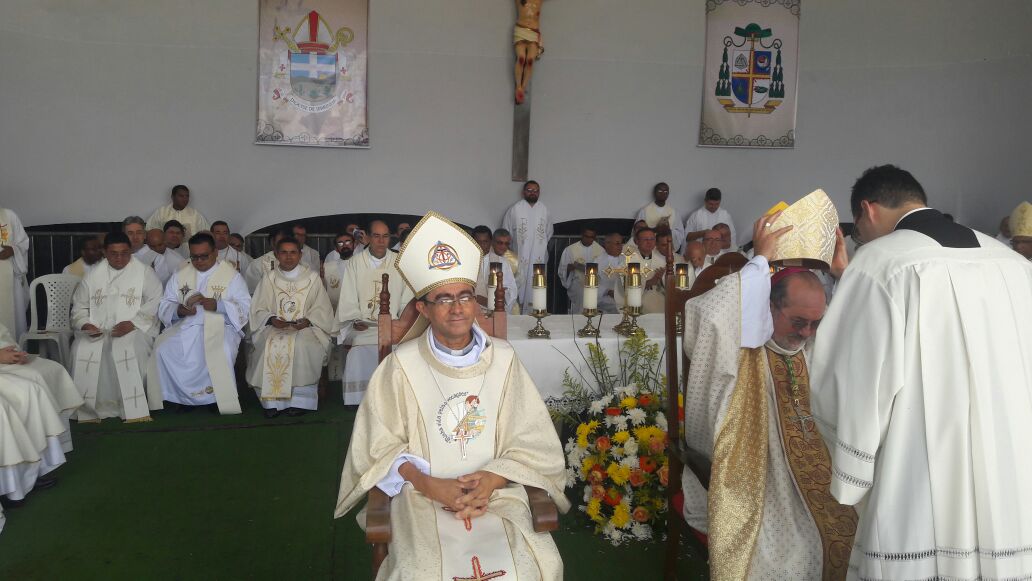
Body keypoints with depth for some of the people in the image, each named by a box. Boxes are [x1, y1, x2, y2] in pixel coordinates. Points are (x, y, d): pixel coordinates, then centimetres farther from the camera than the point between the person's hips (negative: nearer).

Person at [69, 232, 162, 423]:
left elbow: (154, 303, -5)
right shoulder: (94, 275, 16)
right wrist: (85, 324, -5)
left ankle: (134, 409, -26)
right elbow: (79, 306, 18)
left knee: (129, 349, -36)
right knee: (83, 351, -27)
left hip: (134, 329, -3)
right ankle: (90, 409, -13)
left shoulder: (144, 272, 5)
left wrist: (132, 323, -18)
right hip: (97, 331, 3)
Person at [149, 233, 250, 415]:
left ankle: (218, 397, -13)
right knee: (163, 349, -26)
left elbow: (244, 307, -3)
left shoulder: (231, 275, 7)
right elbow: (164, 306, 14)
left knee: (220, 351, -37)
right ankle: (187, 397, -10)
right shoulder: (180, 275, 18)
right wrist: (178, 310, -10)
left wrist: (216, 305, -19)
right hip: (186, 325, 4)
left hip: (220, 325, -3)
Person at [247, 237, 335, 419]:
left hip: (305, 328, -1)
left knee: (302, 346, -35)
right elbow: (258, 310, 9)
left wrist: (308, 321, -13)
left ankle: (300, 400, -24)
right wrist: (272, 319, -11)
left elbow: (322, 309, 6)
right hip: (275, 328, 2)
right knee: (270, 346, -31)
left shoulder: (312, 278, 9)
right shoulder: (269, 279, 12)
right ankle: (272, 401, -21)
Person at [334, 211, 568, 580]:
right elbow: (381, 447, 0)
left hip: (496, 491, 1)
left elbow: (531, 442, 4)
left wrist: (492, 478, -12)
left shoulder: (503, 359, 3)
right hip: (423, 495, -1)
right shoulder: (401, 365, -2)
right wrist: (430, 484, -14)